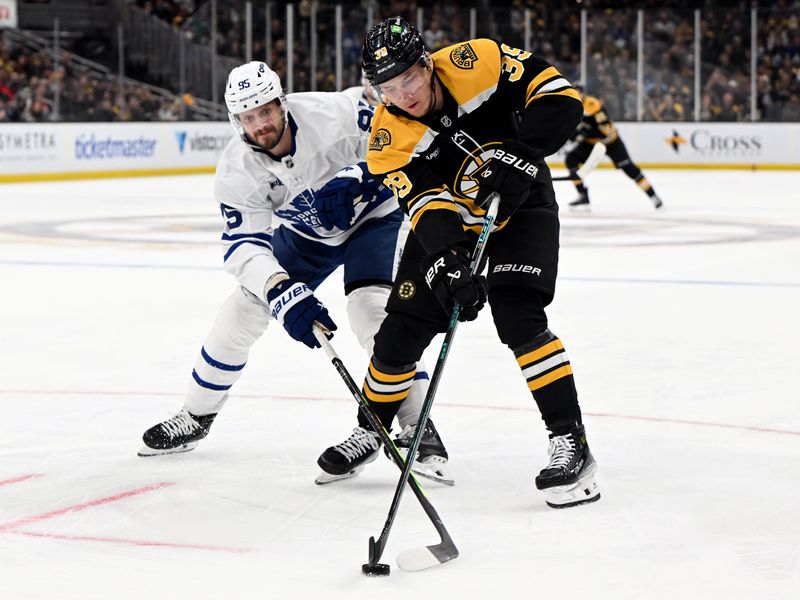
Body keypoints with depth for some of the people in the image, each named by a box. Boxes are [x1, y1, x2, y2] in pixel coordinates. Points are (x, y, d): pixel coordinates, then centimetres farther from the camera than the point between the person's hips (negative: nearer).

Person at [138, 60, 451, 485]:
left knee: (371, 308, -27)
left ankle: (418, 427, -22)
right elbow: (243, 245, -27)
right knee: (243, 310, 0)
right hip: (305, 233, 4)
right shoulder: (236, 171, -22)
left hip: (372, 213, -4)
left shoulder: (332, 113, -32)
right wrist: (284, 294, -44)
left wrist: (355, 178, -40)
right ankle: (196, 416, 20)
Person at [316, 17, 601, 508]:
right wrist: (447, 265, -45)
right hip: (447, 221, 3)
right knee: (401, 333, 1)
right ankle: (369, 431, 27)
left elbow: (559, 95, -24)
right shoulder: (388, 137, -21)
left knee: (517, 317, -22)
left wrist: (518, 154, -36)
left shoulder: (476, 63, -26)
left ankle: (571, 442, -16)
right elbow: (429, 208, -28)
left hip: (520, 205, -3)